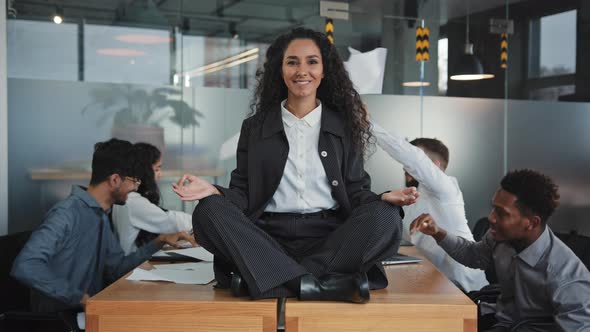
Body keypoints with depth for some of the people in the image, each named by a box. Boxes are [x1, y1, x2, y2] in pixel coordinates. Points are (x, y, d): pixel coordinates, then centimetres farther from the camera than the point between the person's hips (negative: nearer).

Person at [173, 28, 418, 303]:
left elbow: (355, 191, 11)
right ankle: (321, 285, -35)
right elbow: (243, 194, 9)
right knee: (208, 213, -26)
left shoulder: (343, 127, 14)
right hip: (268, 237, 0)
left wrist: (383, 198, -11)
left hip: (330, 239, 0)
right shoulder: (254, 127, 14)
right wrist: (214, 192, -12)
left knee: (385, 218, -28)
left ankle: (263, 278, -31)